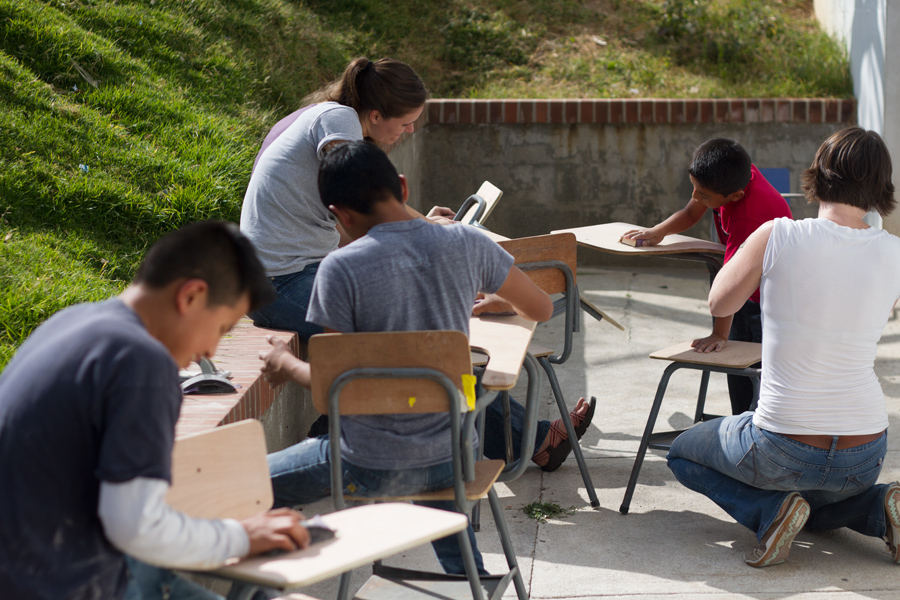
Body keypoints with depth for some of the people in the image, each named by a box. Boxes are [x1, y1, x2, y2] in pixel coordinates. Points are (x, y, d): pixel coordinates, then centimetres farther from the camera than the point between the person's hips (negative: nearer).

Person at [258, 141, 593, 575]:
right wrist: (499, 301, 32)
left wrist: (287, 367, 8)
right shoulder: (465, 244, -4)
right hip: (454, 458, 5)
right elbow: (541, 309, 10)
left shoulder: (341, 268, -16)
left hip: (370, 468, -5)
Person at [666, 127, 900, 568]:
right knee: (815, 501, 37)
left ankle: (772, 511, -1)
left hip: (783, 449, -4)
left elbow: (719, 304, 0)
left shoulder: (777, 237, -16)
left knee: (682, 453, 24)